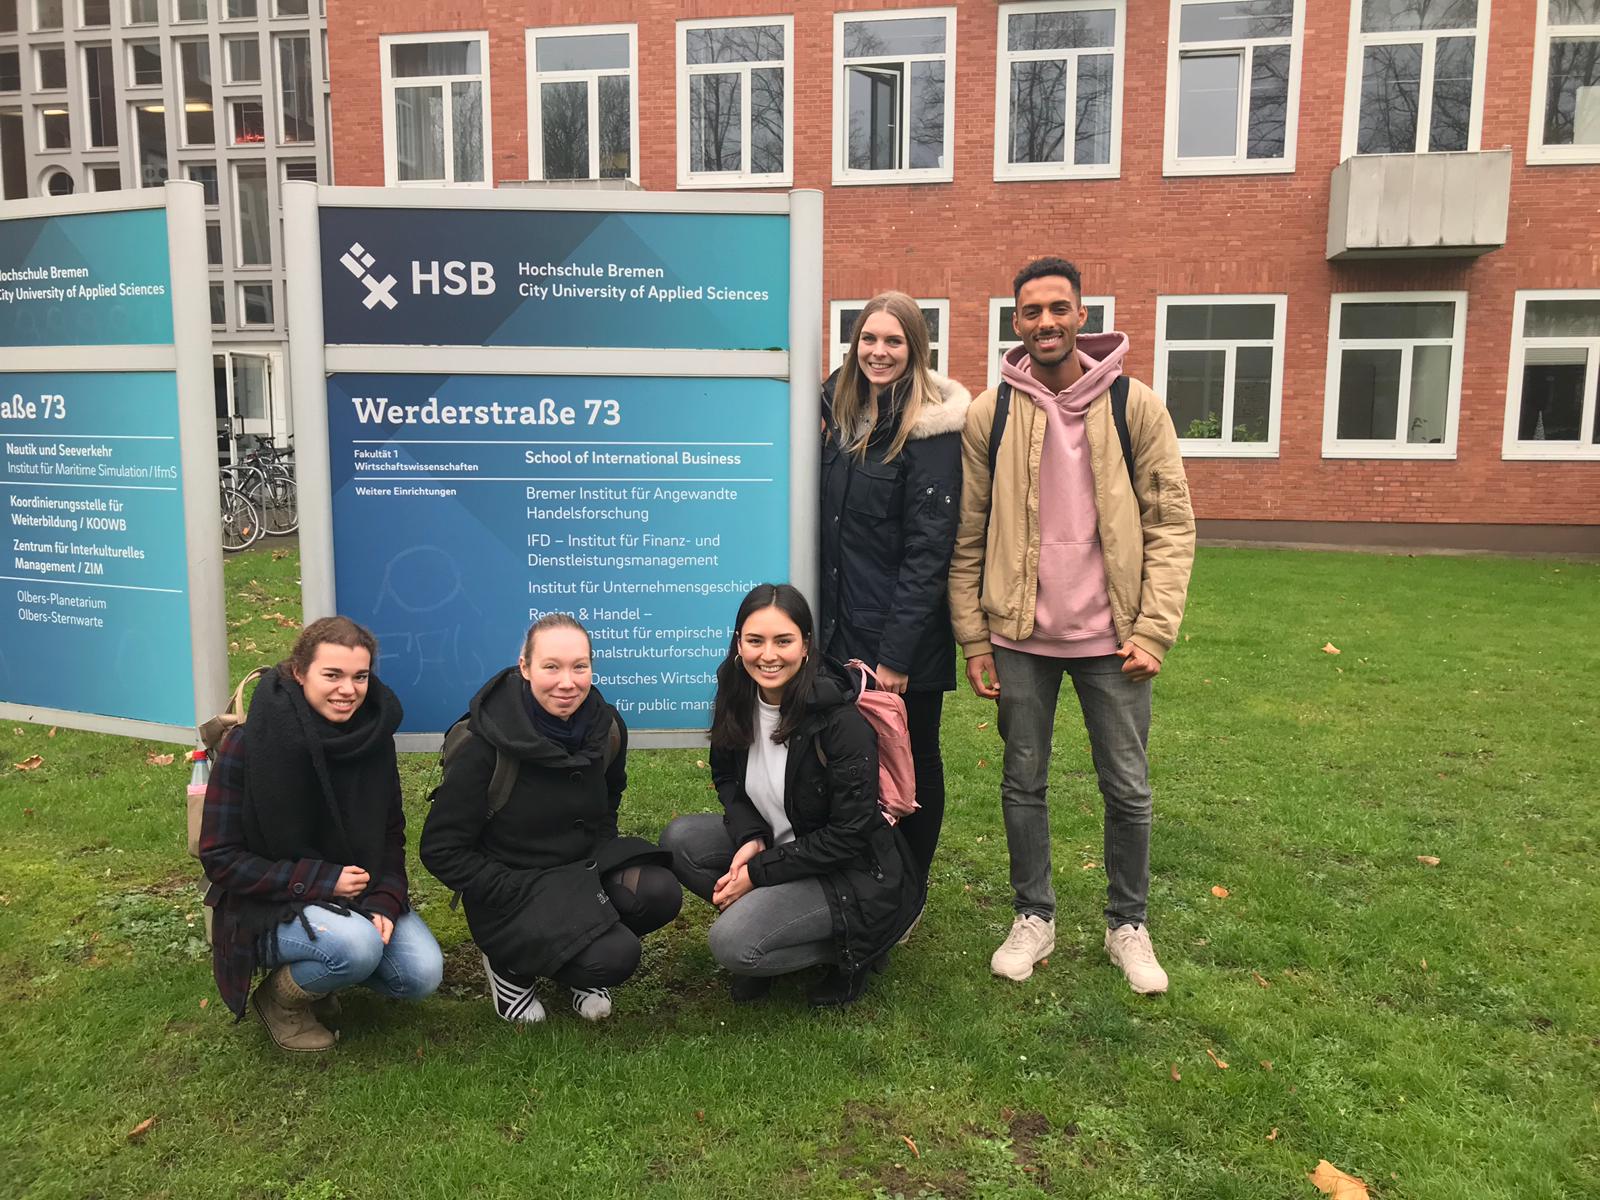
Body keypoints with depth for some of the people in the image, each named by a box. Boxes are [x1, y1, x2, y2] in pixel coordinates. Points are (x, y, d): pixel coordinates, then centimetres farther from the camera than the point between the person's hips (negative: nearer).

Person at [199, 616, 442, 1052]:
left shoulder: (375, 737, -5)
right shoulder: (248, 744, -18)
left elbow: (391, 834, 4)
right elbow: (220, 857, -14)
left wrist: (385, 900, -14)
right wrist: (319, 882, -21)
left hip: (358, 892, 5)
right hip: (270, 906, -5)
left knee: (422, 974, -15)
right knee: (357, 946, -32)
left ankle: (318, 972, 14)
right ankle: (280, 999, 1)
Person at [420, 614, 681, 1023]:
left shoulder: (606, 727, -4)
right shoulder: (484, 746, -20)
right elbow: (441, 850, -14)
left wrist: (601, 859, 1)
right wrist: (517, 895, -18)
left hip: (585, 869, 5)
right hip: (513, 889, -5)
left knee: (659, 893, -23)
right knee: (614, 959, -25)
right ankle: (511, 963, 5)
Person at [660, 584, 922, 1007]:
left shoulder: (842, 720, -26)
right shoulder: (736, 699, -7)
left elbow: (849, 835, -22)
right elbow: (726, 778, 9)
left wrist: (758, 871, -18)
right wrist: (751, 838, -11)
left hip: (852, 873, -7)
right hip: (778, 844, 7)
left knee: (731, 943, -22)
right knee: (681, 838, -11)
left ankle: (852, 949, 1)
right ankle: (769, 929, 2)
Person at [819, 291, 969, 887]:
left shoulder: (931, 430, -13)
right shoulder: (842, 412, 10)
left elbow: (928, 550, -17)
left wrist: (897, 654, -19)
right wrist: (825, 623, 10)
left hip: (906, 637, -6)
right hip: (845, 626, 7)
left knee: (913, 760, 8)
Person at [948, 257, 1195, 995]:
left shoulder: (1135, 406, -3)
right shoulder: (988, 415, -1)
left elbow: (1171, 524, -3)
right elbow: (967, 537, 1)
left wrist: (1153, 630, -9)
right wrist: (974, 639, -2)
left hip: (1110, 636, 0)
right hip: (1019, 635, 1)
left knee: (1127, 788, 9)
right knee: (1023, 782, 12)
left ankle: (1128, 924, 29)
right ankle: (1034, 917, 30)